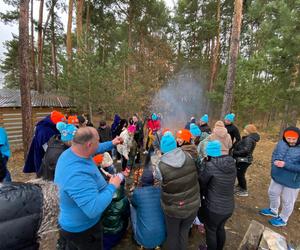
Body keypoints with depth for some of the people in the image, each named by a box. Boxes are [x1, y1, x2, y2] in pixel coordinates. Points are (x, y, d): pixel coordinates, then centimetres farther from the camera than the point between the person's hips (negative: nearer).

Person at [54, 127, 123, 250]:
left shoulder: (71, 151, -14)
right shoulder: (77, 175, -44)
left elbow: (94, 150, 7)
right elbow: (94, 209, -44)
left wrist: (111, 144, 7)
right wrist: (112, 186, -32)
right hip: (82, 229, -8)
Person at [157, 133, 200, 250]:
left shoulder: (161, 167, -27)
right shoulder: (189, 157, -19)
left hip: (173, 209, -3)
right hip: (193, 205, 3)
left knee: (172, 234, 26)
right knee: (184, 231, 29)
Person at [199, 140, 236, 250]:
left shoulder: (211, 166, -26)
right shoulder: (232, 164, -6)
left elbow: (201, 182, -13)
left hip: (214, 208, -6)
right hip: (229, 206, 6)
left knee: (210, 231, 21)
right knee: (220, 228, 31)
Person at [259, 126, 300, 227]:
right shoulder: (281, 143, -8)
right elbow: (274, 154, 6)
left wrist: (286, 165, -30)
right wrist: (275, 161, -12)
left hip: (292, 181, -6)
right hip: (277, 176, 6)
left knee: (287, 202, 16)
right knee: (273, 193, 25)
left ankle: (283, 219, 40)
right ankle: (273, 211, 52)